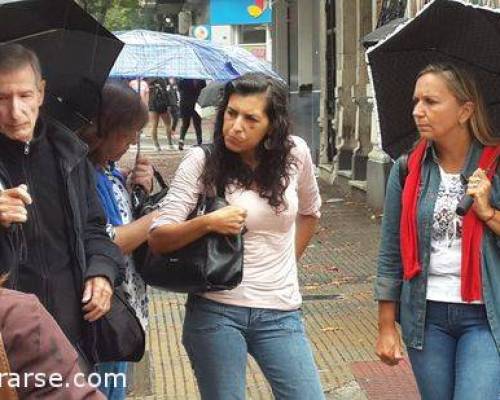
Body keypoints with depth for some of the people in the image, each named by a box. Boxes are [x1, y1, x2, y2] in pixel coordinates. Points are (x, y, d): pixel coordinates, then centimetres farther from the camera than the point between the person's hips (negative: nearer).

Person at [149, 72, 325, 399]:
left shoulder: (295, 153, 0)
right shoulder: (202, 161, -7)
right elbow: (158, 239, -10)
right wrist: (208, 222, -24)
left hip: (281, 311, 2)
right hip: (216, 311, -2)